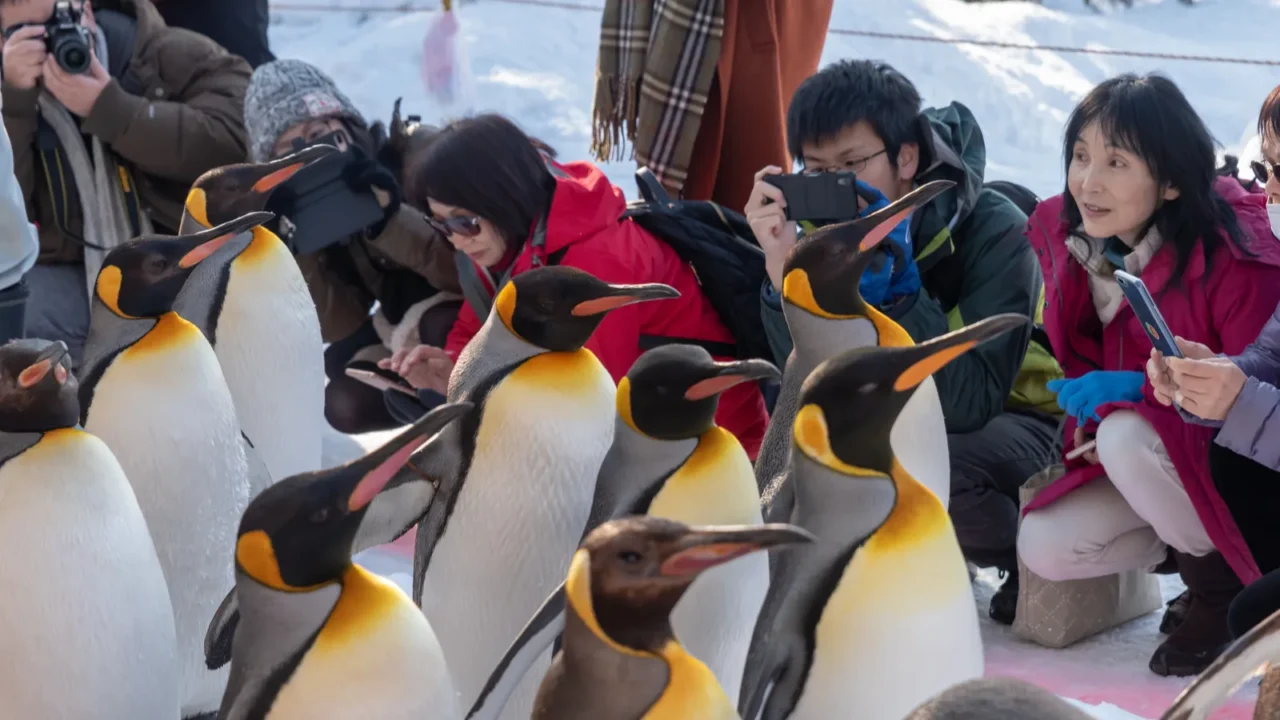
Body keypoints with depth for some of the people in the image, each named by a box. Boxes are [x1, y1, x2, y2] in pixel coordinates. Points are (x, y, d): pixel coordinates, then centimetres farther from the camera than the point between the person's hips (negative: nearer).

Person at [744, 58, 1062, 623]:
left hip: (1026, 422, -6)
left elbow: (970, 402, -34)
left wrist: (892, 283, -38)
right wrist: (783, 270, -31)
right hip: (914, 424, 6)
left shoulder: (992, 230, -25)